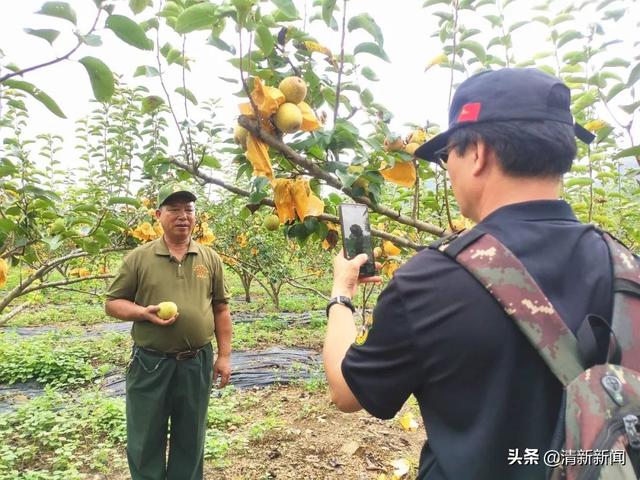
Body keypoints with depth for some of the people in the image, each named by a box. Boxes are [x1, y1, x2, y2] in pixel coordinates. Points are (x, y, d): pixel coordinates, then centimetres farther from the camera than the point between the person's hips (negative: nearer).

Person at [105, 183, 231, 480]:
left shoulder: (210, 258, 3)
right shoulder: (139, 258, -2)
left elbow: (220, 309, 6)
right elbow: (113, 303, 2)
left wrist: (224, 355, 3)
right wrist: (144, 312, -18)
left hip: (197, 362, 2)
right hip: (150, 363, -1)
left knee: (190, 440, 16)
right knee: (145, 440, 12)